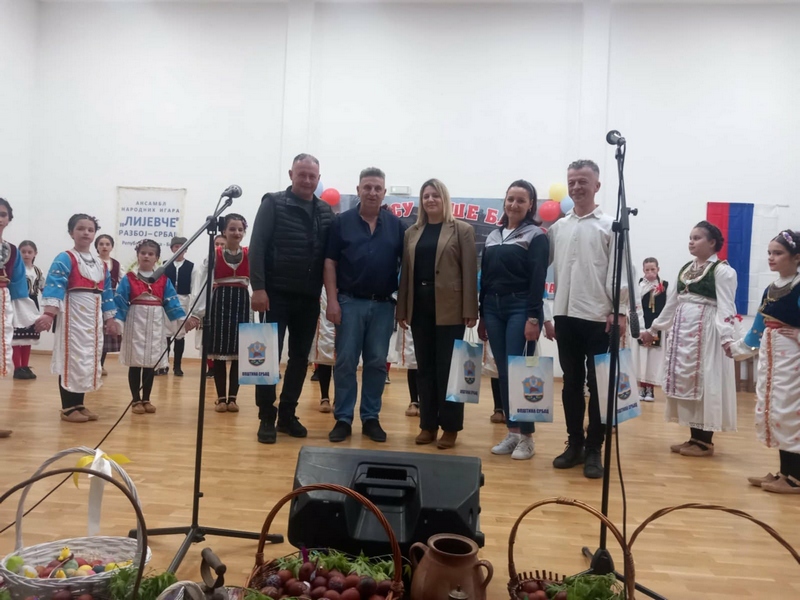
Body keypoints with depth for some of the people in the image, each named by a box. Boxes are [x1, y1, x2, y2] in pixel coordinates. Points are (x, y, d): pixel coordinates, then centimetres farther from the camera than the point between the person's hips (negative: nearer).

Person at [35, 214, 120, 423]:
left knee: (88, 359, 10)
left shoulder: (101, 264, 13)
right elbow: (54, 286, -18)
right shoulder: (65, 259, -7)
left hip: (93, 318, 7)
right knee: (71, 358, -5)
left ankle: (79, 404, 20)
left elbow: (106, 292, 17)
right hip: (73, 316, -7)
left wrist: (110, 319, 15)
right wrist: (49, 313, -30)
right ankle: (68, 408, 3)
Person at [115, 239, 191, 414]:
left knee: (151, 363, 9)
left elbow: (172, 302, 2)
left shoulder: (164, 280, 5)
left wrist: (184, 319, -9)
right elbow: (119, 302, -6)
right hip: (135, 324, -2)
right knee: (135, 363, 4)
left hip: (156, 325, 2)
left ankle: (146, 399, 20)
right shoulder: (129, 279, -2)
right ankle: (136, 400, 14)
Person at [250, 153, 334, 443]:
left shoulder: (326, 212, 10)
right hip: (277, 295, -4)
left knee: (300, 358, 9)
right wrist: (259, 287, -15)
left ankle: (287, 415, 22)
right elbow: (257, 247, -7)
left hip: (309, 298, 4)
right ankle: (267, 418, 11)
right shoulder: (273, 204, -1)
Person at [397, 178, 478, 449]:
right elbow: (405, 271, 11)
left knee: (448, 367, 2)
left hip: (449, 308, -4)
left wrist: (470, 310, -11)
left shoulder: (462, 230, 2)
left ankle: (450, 426, 13)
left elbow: (470, 271, -4)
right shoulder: (412, 232, 13)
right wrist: (402, 309, 5)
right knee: (425, 367, 9)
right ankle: (428, 424, 18)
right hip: (420, 307, 4)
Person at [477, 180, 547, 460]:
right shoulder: (493, 236, 16)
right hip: (493, 308, 6)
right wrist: (482, 316, 13)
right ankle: (512, 432, 16)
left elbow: (538, 279, -9)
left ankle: (526, 436, 3)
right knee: (503, 373, 7)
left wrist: (534, 318, -16)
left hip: (520, 309, -5)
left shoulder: (536, 236, 0)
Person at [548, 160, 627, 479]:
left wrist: (619, 311, -11)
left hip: (598, 316, -4)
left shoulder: (610, 226, 0)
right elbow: (545, 265, 9)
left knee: (598, 384, 3)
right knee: (571, 383, 11)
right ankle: (574, 443, 21)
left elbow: (618, 271, -5)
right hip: (565, 315, 4)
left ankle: (594, 449, 12)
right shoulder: (558, 227, 11)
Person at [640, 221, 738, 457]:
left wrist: (727, 337, -28)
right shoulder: (685, 269, 16)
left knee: (704, 382, -4)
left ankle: (705, 441, 5)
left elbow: (725, 307, -16)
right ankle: (695, 437, 16)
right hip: (681, 330, 8)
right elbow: (672, 303, 21)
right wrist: (653, 328, 23)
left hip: (705, 332, -8)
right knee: (684, 381, 7)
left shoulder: (722, 270, -5)